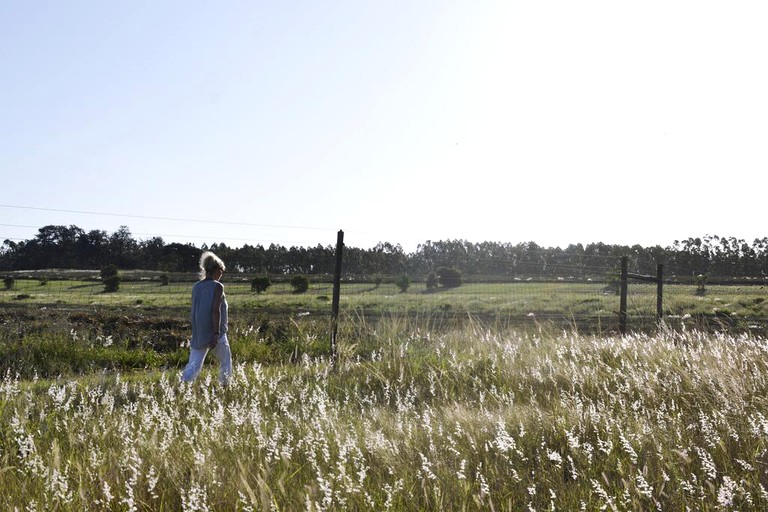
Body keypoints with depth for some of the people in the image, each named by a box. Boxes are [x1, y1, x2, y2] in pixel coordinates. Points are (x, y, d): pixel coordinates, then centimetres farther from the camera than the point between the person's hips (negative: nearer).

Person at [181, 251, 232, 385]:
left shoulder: (196, 286, 8)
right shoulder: (217, 286, -10)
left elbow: (194, 311, 13)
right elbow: (216, 311, -18)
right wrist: (216, 334, -19)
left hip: (198, 333, 5)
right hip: (214, 332, -5)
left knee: (194, 365, 3)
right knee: (226, 363, 16)